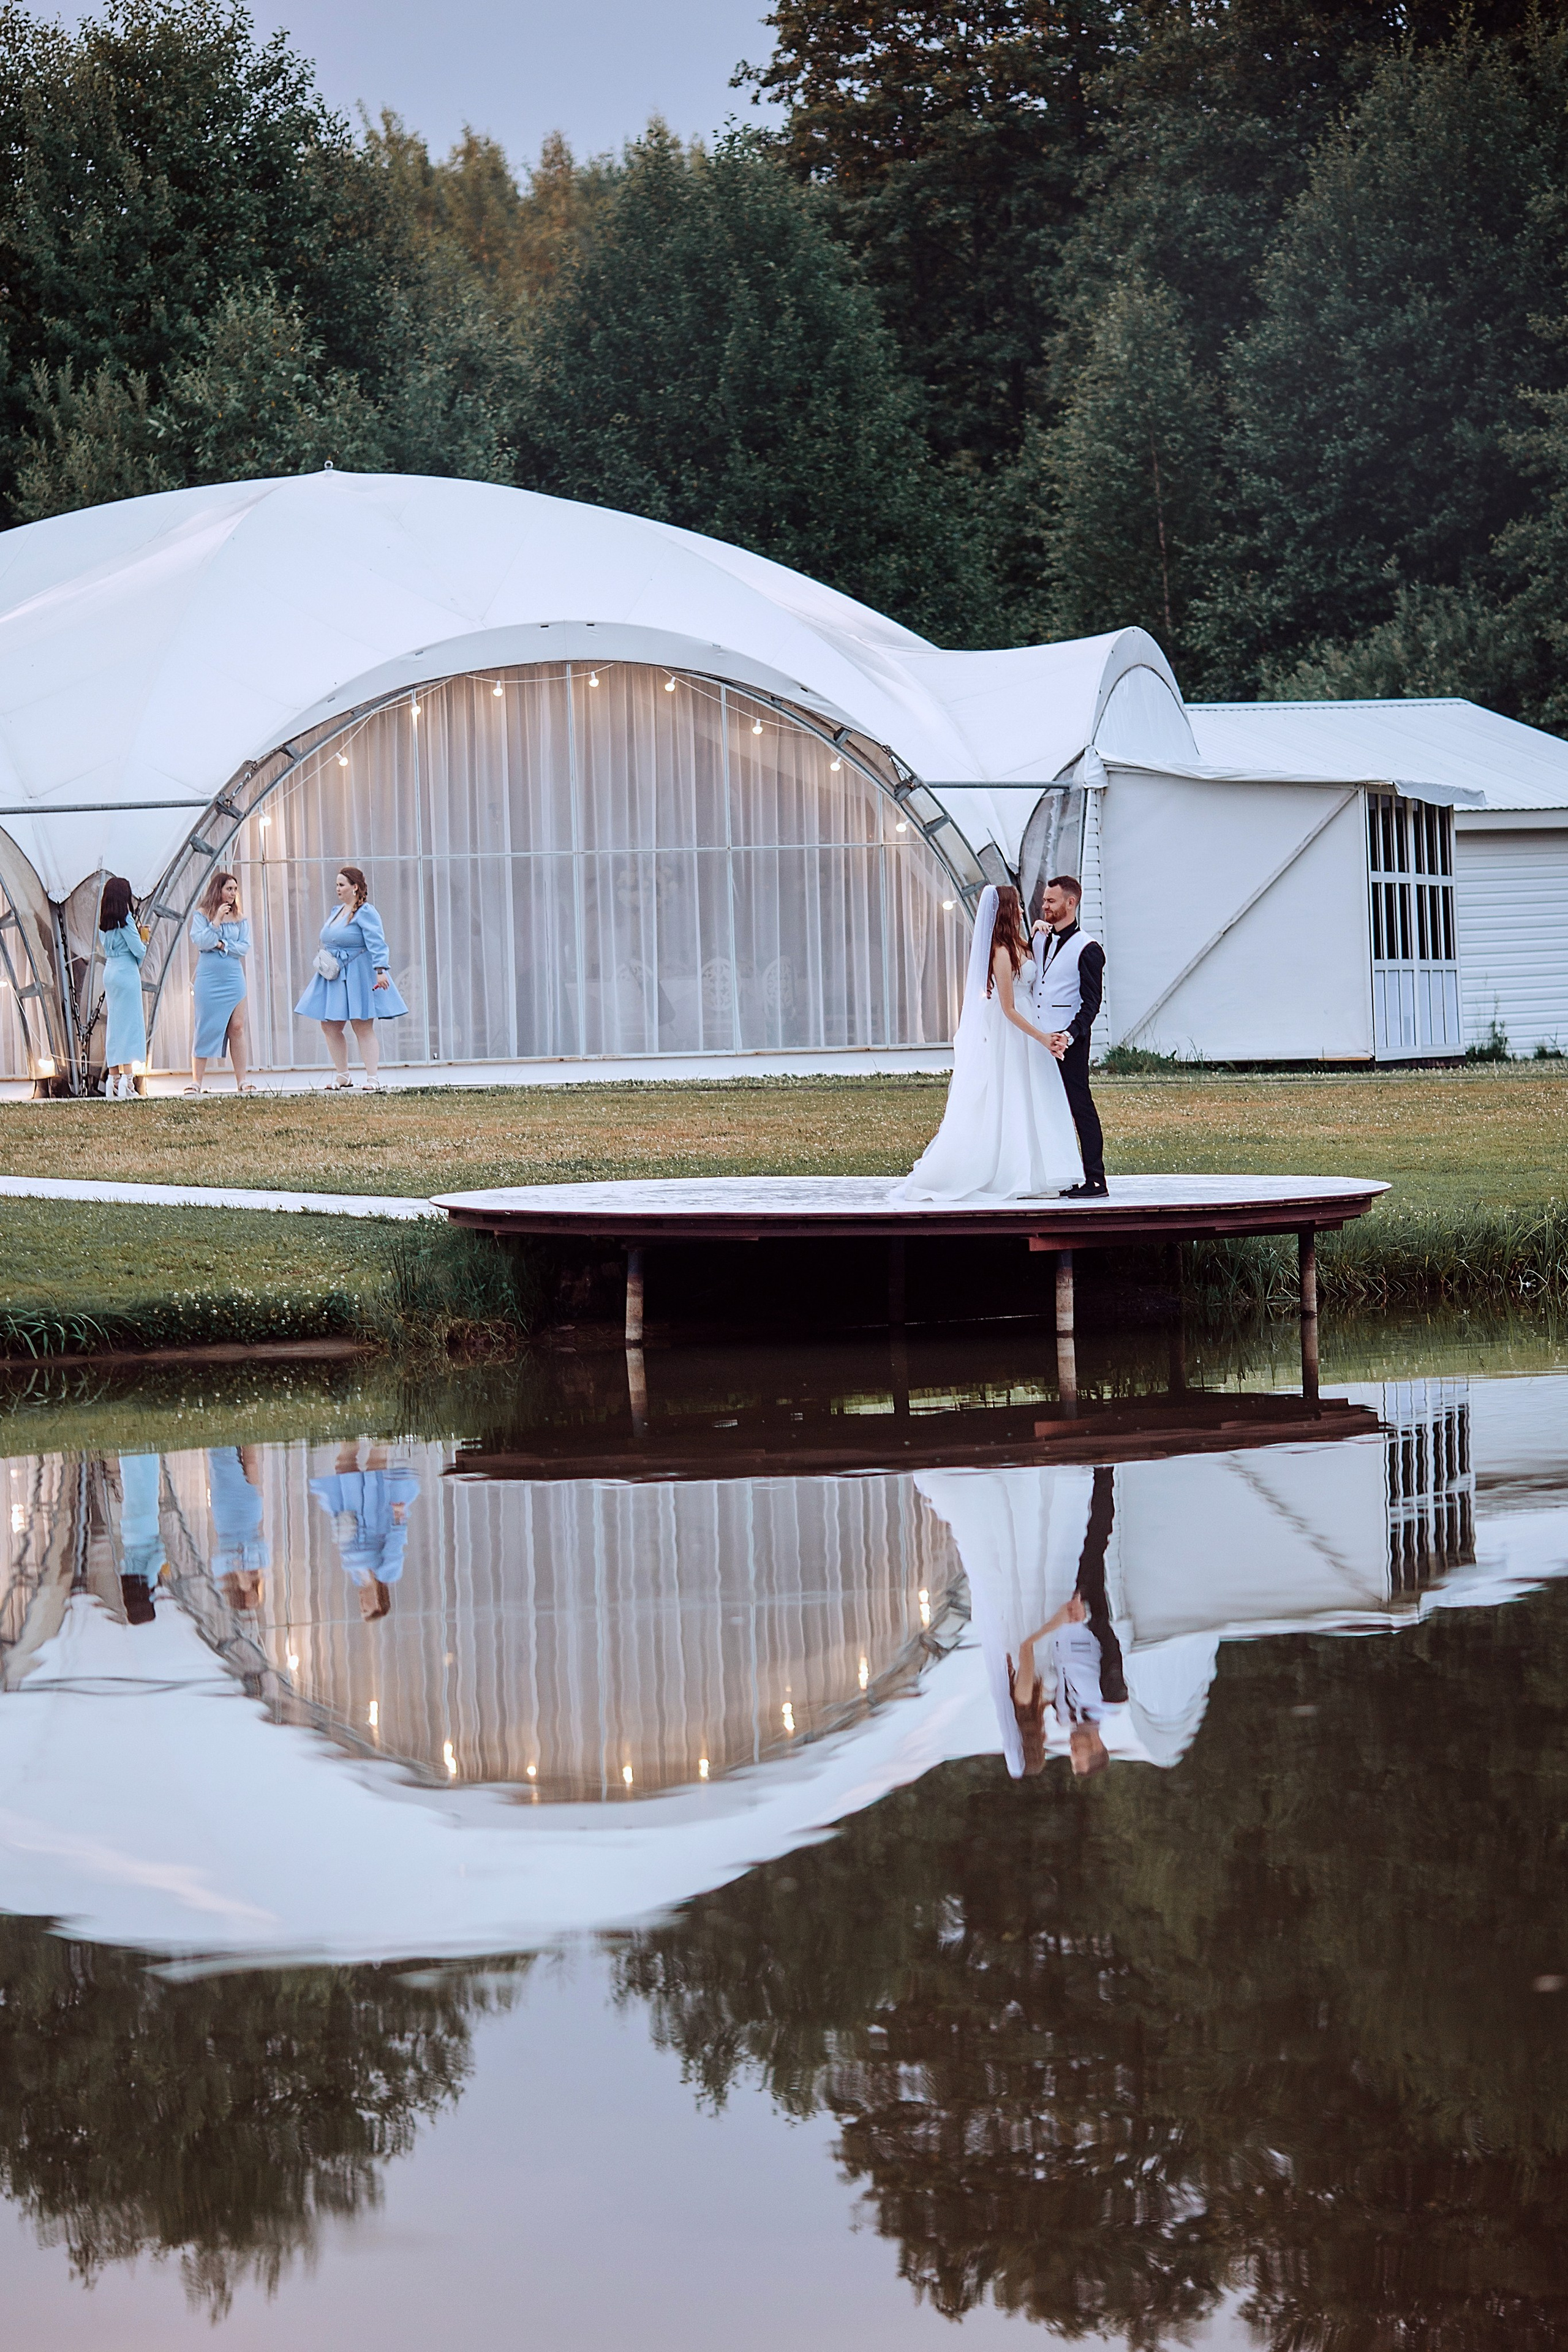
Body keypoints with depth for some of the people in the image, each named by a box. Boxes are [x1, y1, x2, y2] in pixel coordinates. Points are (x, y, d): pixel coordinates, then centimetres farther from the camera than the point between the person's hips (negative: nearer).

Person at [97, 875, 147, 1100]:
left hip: (109, 971, 7)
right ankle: (127, 1076, -10)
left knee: (113, 1023, 10)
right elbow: (138, 950, -14)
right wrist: (143, 940, 8)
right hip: (127, 972, -7)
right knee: (129, 1023, -5)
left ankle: (113, 1076, 9)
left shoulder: (104, 921, 9)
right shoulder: (125, 919, -12)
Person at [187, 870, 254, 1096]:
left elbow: (245, 947, 3)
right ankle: (197, 1082, 2)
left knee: (237, 1028, -1)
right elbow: (201, 942, -10)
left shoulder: (239, 919, 10)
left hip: (234, 978, 3)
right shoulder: (201, 916, 2)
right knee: (206, 1029, -2)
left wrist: (222, 945, -8)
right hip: (208, 979, -3)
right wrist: (217, 921, -14)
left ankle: (243, 1081, 0)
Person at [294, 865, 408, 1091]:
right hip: (334, 975, 9)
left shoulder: (365, 913, -11)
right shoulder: (337, 911, 15)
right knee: (330, 1027, 6)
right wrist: (323, 959, 10)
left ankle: (372, 1079, -2)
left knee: (363, 1029, -5)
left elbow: (377, 943, -20)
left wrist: (381, 970, -30)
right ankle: (342, 1076, 16)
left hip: (358, 975, -9)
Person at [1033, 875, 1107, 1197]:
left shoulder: (1088, 949, -7)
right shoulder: (1039, 939, 15)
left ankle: (1095, 1180, -3)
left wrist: (1070, 1035, -21)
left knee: (1080, 1107, -5)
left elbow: (1091, 1002, -10)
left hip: (1069, 1042, -7)